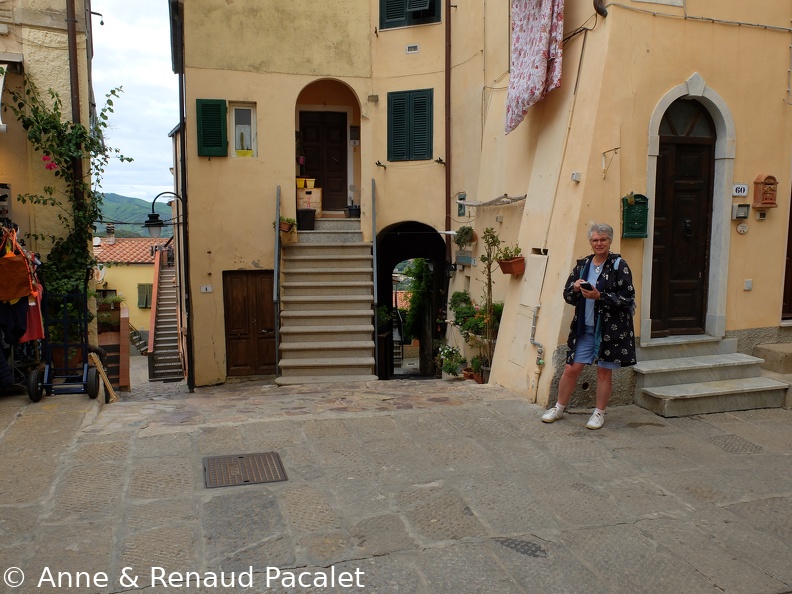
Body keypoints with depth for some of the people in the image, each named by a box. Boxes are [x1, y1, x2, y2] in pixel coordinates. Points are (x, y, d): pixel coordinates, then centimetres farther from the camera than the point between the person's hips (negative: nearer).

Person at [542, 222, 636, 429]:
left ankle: (599, 414, 23)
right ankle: (559, 408, 22)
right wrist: (575, 288, -11)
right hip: (584, 328, 4)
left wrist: (599, 296, -22)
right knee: (571, 369, 6)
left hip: (610, 329, -4)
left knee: (604, 372, 8)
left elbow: (627, 298, -12)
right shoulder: (582, 265, 8)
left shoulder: (619, 265, -7)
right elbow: (567, 295, 11)